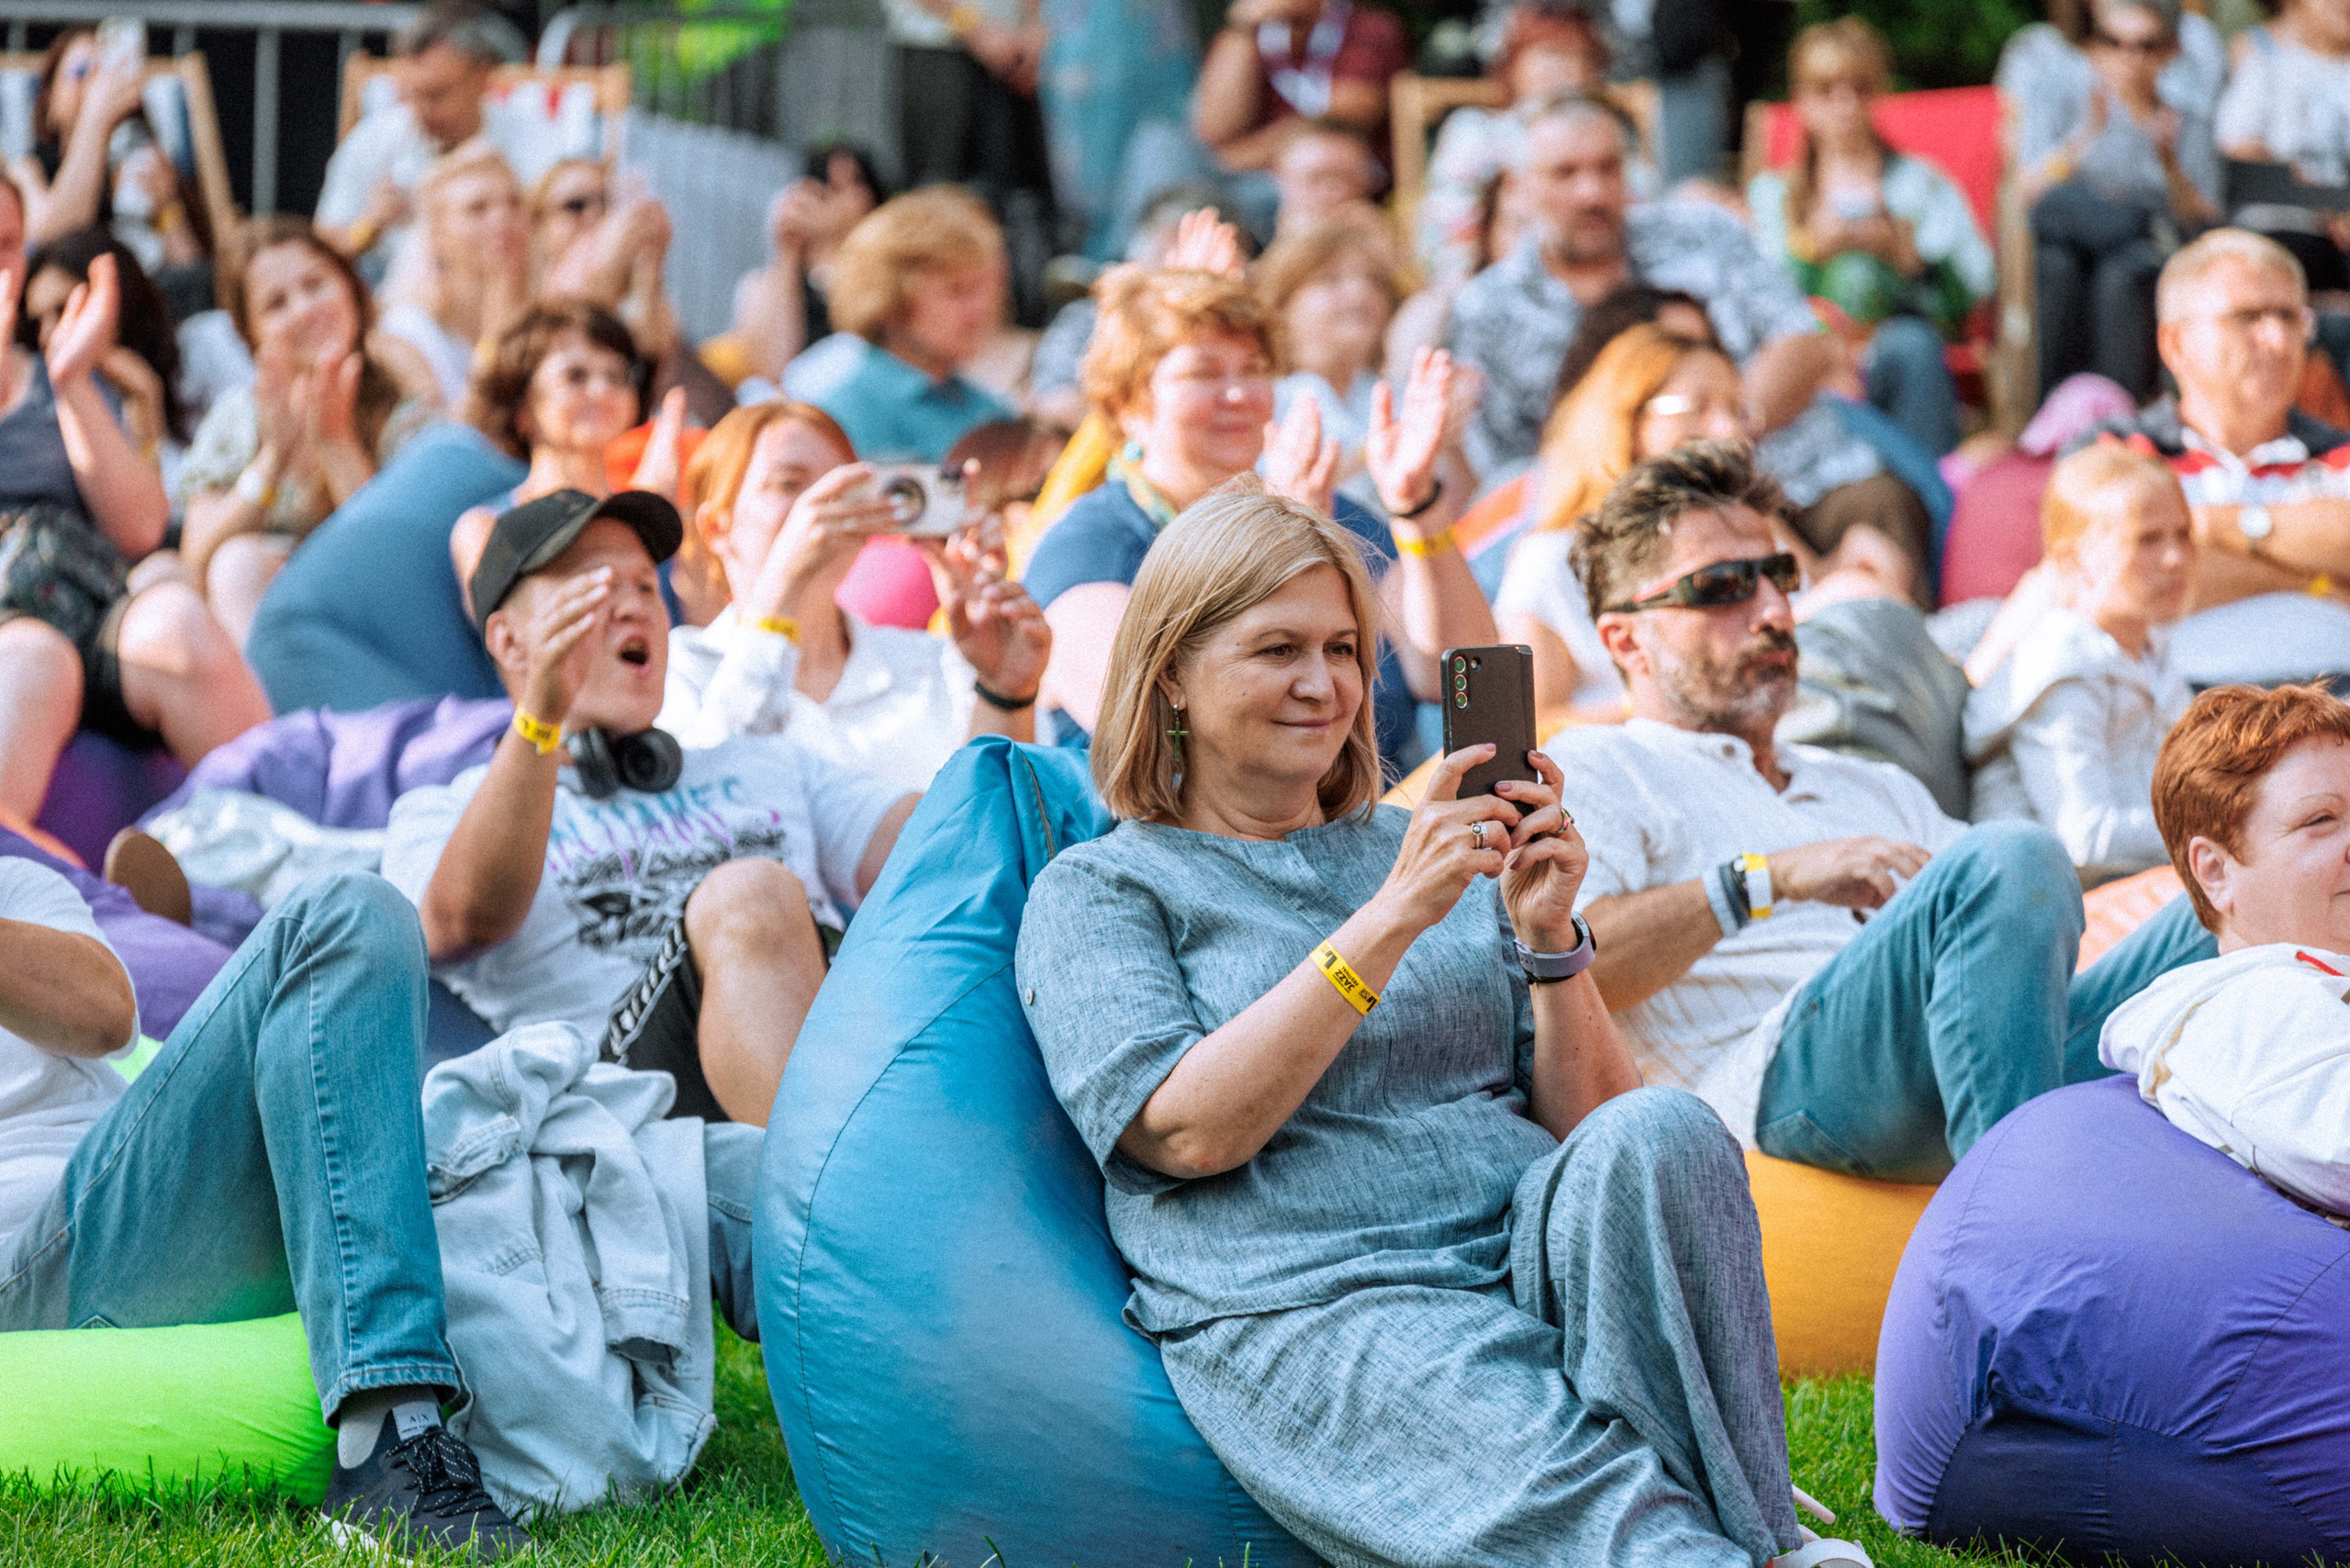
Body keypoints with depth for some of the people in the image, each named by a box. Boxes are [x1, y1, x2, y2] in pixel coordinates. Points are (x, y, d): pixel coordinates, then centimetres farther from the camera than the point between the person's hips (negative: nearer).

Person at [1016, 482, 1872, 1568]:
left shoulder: (1433, 853, 24)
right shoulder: (1094, 894, 12)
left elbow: (1582, 1118, 17)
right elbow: (1188, 1131, -7)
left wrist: (1547, 936, -1)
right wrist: (1389, 921, -10)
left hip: (1531, 1260, 4)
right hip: (1308, 1314, -4)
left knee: (1653, 1137, -30)